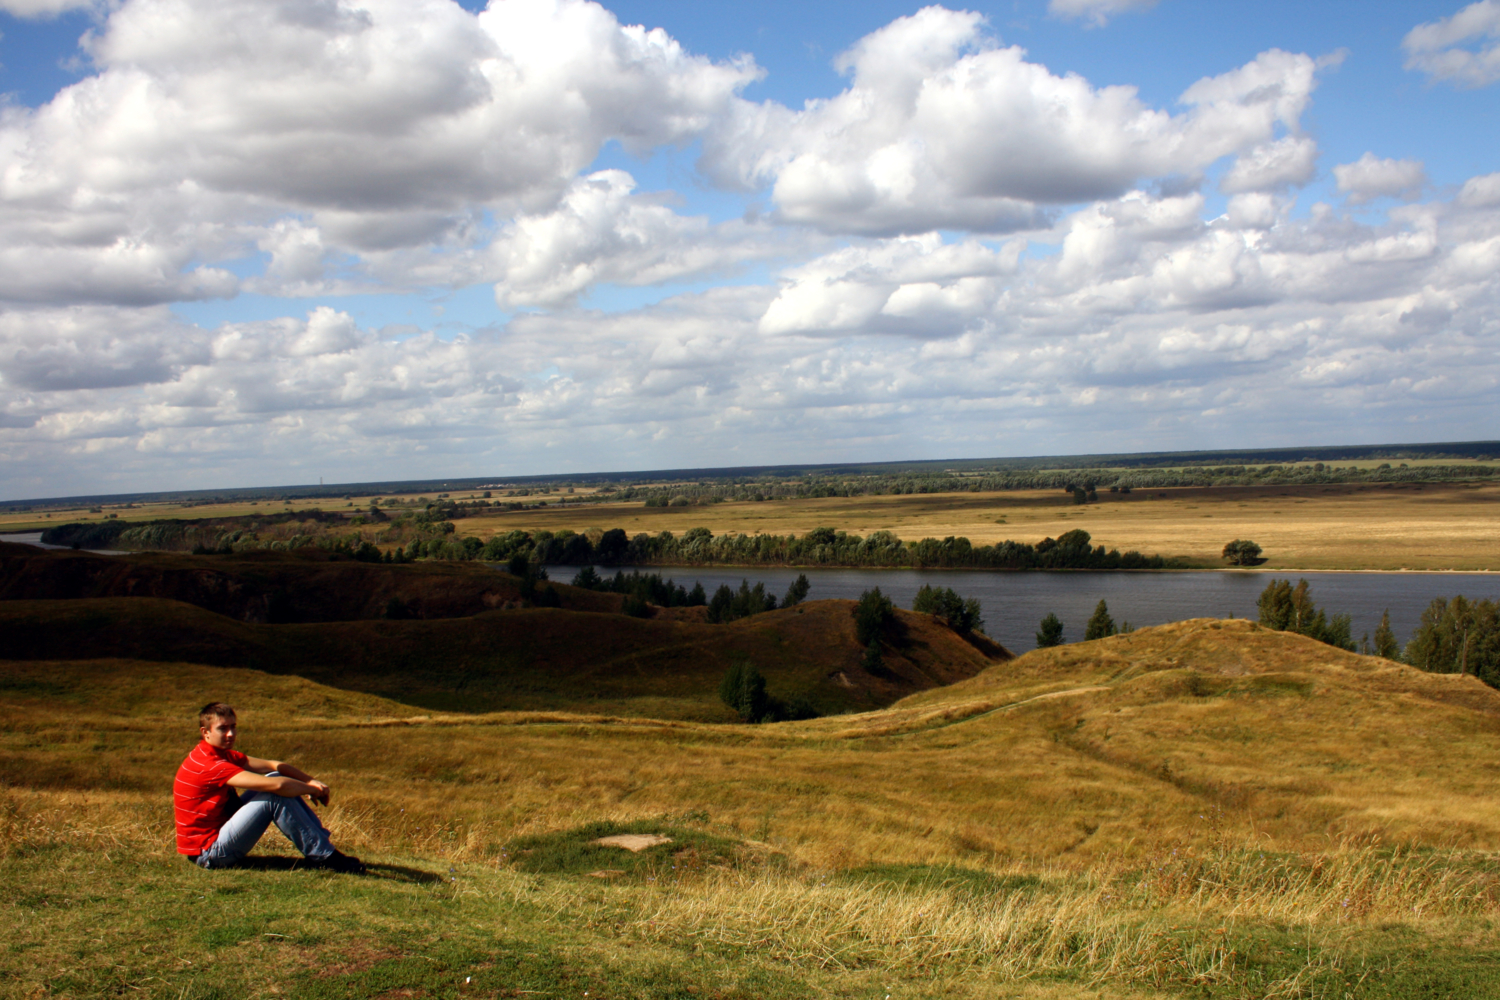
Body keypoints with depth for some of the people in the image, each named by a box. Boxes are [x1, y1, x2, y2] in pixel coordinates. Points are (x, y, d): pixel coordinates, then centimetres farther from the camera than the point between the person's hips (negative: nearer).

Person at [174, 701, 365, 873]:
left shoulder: (223, 755, 8)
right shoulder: (210, 765, -24)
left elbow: (275, 766, 4)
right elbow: (277, 785, -29)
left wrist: (311, 781, -11)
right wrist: (313, 789, -14)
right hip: (208, 853, -10)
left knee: (275, 778, 3)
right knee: (275, 795, -21)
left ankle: (324, 841, -1)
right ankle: (323, 856, -14)